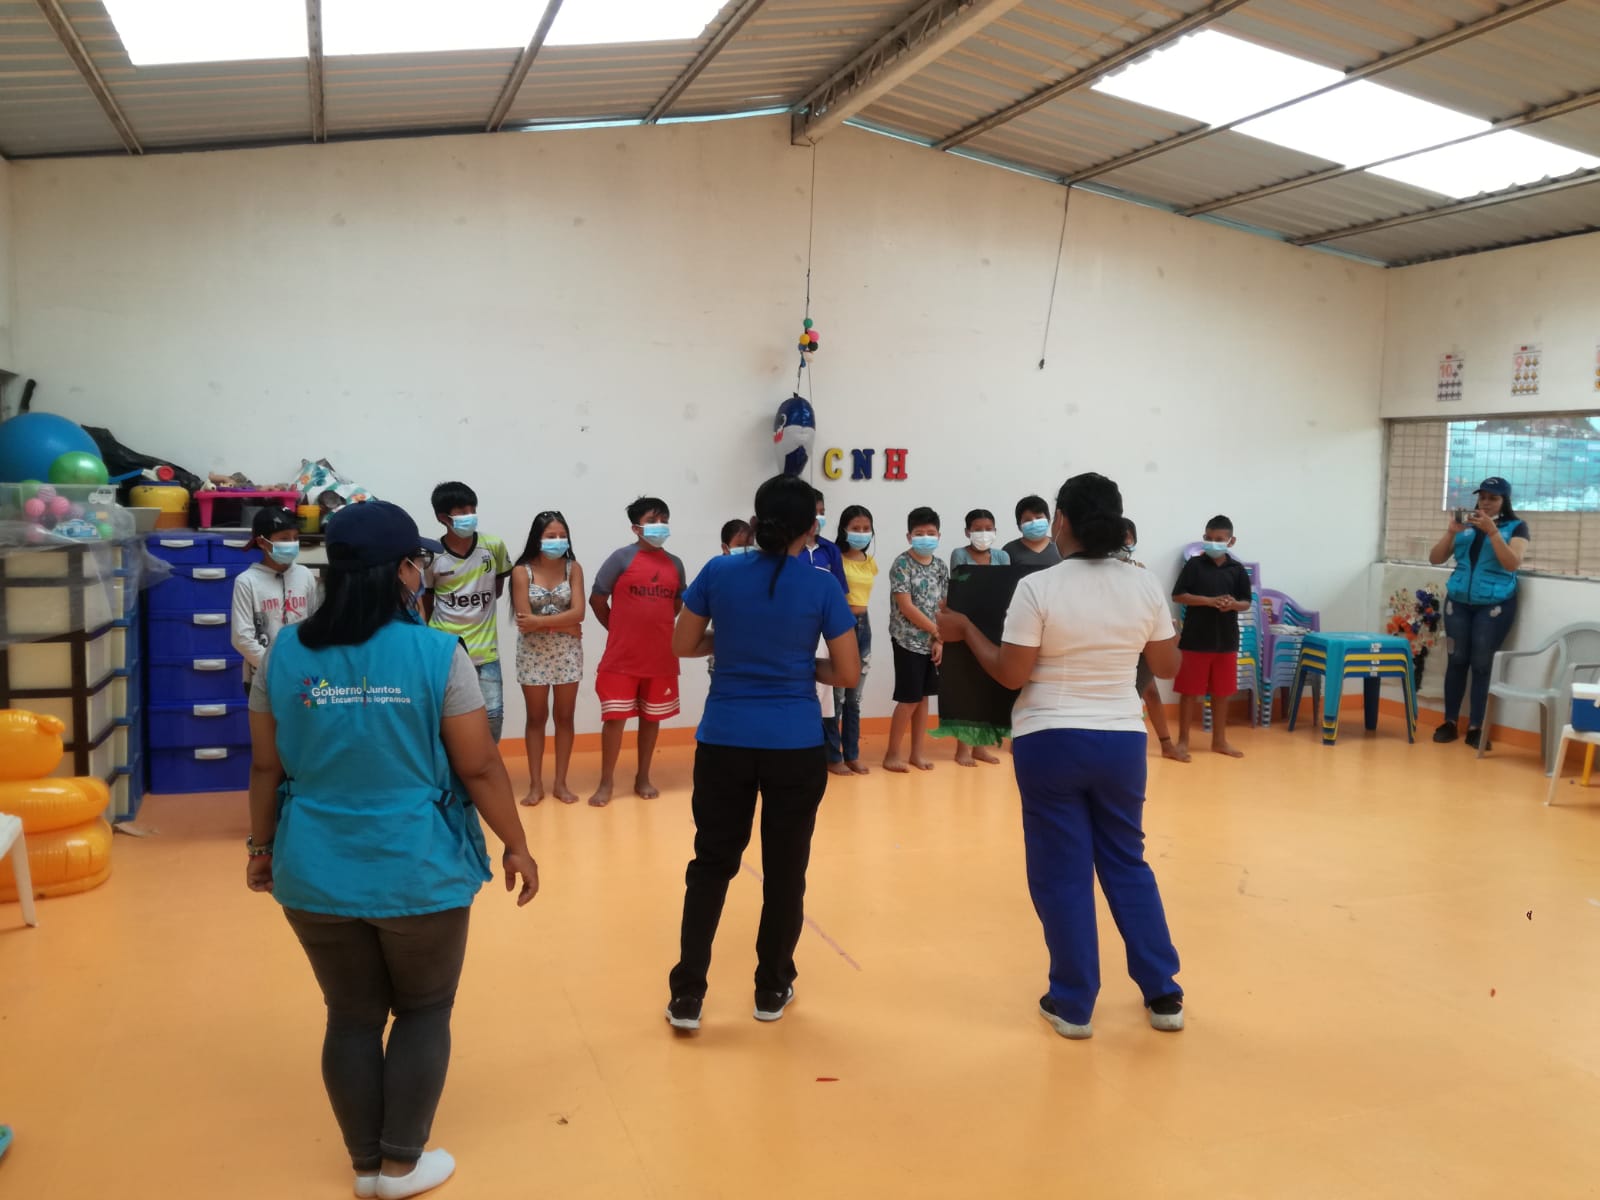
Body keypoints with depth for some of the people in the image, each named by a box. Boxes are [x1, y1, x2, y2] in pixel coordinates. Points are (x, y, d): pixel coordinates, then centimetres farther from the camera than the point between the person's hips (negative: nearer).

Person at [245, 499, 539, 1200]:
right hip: (419, 872, -3)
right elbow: (480, 767, -10)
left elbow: (266, 767, 5)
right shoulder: (438, 654, -13)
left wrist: (262, 845, 19)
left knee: (351, 1018, 18)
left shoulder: (285, 654, -2)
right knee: (424, 1012, 16)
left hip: (316, 873, 4)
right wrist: (516, 846, 2)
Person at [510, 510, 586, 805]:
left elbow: (578, 612, -12)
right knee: (536, 717, 9)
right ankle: (535, 784, 17)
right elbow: (524, 623, -14)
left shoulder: (573, 568, -2)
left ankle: (561, 783, 19)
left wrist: (539, 620, -19)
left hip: (567, 651, 2)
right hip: (533, 652, -2)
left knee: (565, 716, 8)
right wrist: (565, 625, -14)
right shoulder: (522, 571, -8)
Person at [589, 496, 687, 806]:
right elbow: (597, 599, -2)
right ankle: (606, 782, 12)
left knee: (651, 718, 12)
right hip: (621, 657, -4)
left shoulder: (675, 564, 6)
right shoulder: (622, 558, -6)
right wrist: (619, 629, 5)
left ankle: (643, 778, 25)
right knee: (614, 718, 1)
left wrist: (654, 626, 9)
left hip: (661, 658, 4)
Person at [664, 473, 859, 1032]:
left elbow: (682, 646, 6)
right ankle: (772, 990, 25)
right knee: (784, 869, 12)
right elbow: (847, 675, -4)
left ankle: (687, 995, 14)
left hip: (724, 741, 2)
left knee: (711, 865, 12)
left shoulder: (719, 573, -3)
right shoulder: (822, 588, -7)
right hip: (796, 745, -1)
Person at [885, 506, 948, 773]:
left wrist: (940, 639, -4)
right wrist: (938, 631, -12)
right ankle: (892, 754, 7)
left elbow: (942, 607, 8)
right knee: (909, 699, -4)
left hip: (932, 642, 6)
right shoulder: (902, 564, -10)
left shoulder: (941, 568, 7)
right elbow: (906, 607, -16)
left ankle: (918, 752, 19)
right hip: (908, 641, -6)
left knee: (923, 697, 10)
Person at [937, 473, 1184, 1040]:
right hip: (1121, 740, 4)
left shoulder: (1037, 587, -13)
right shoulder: (1145, 585, -2)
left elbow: (1012, 674, -12)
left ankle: (1073, 1005, 15)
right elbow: (1167, 666, 7)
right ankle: (1163, 994, 24)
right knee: (1127, 862, 18)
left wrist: (966, 630, 1)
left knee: (1061, 872, 7)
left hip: (1050, 742, -3)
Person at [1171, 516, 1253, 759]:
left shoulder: (1237, 569, 4)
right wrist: (1210, 601, -18)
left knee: (1222, 692, 11)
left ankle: (1219, 740, 24)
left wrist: (1233, 604, -17)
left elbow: (1247, 603, 7)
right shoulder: (1194, 565, -4)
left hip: (1227, 640, 3)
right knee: (1190, 691, 2)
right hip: (1195, 639, -3)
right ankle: (1183, 740, 12)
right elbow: (1178, 595, -8)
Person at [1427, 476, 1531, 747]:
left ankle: (1475, 727, 1)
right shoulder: (1466, 524, 9)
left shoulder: (1516, 527, 2)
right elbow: (1435, 559, 5)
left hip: (1494, 605, -3)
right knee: (1457, 660, 3)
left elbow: (1512, 564, -13)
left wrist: (1492, 531, -20)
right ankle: (1450, 722, 8)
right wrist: (1451, 532, -11)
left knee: (1482, 664, -3)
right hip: (1458, 601, 3)